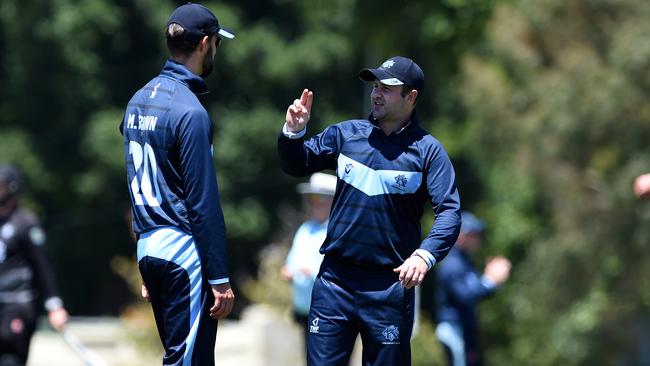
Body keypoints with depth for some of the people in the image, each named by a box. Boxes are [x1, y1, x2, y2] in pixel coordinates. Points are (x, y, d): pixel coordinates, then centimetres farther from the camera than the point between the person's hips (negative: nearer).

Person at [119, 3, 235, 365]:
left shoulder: (139, 101, 13)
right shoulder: (189, 111, -14)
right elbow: (204, 201, -16)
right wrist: (220, 278, -15)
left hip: (147, 250, 9)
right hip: (184, 253, -9)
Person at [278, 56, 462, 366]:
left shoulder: (427, 151, -3)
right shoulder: (345, 134, 6)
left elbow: (449, 212, -10)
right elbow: (298, 165, 15)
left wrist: (425, 254, -27)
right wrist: (293, 133, -5)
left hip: (391, 284, -3)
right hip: (335, 279, 3)